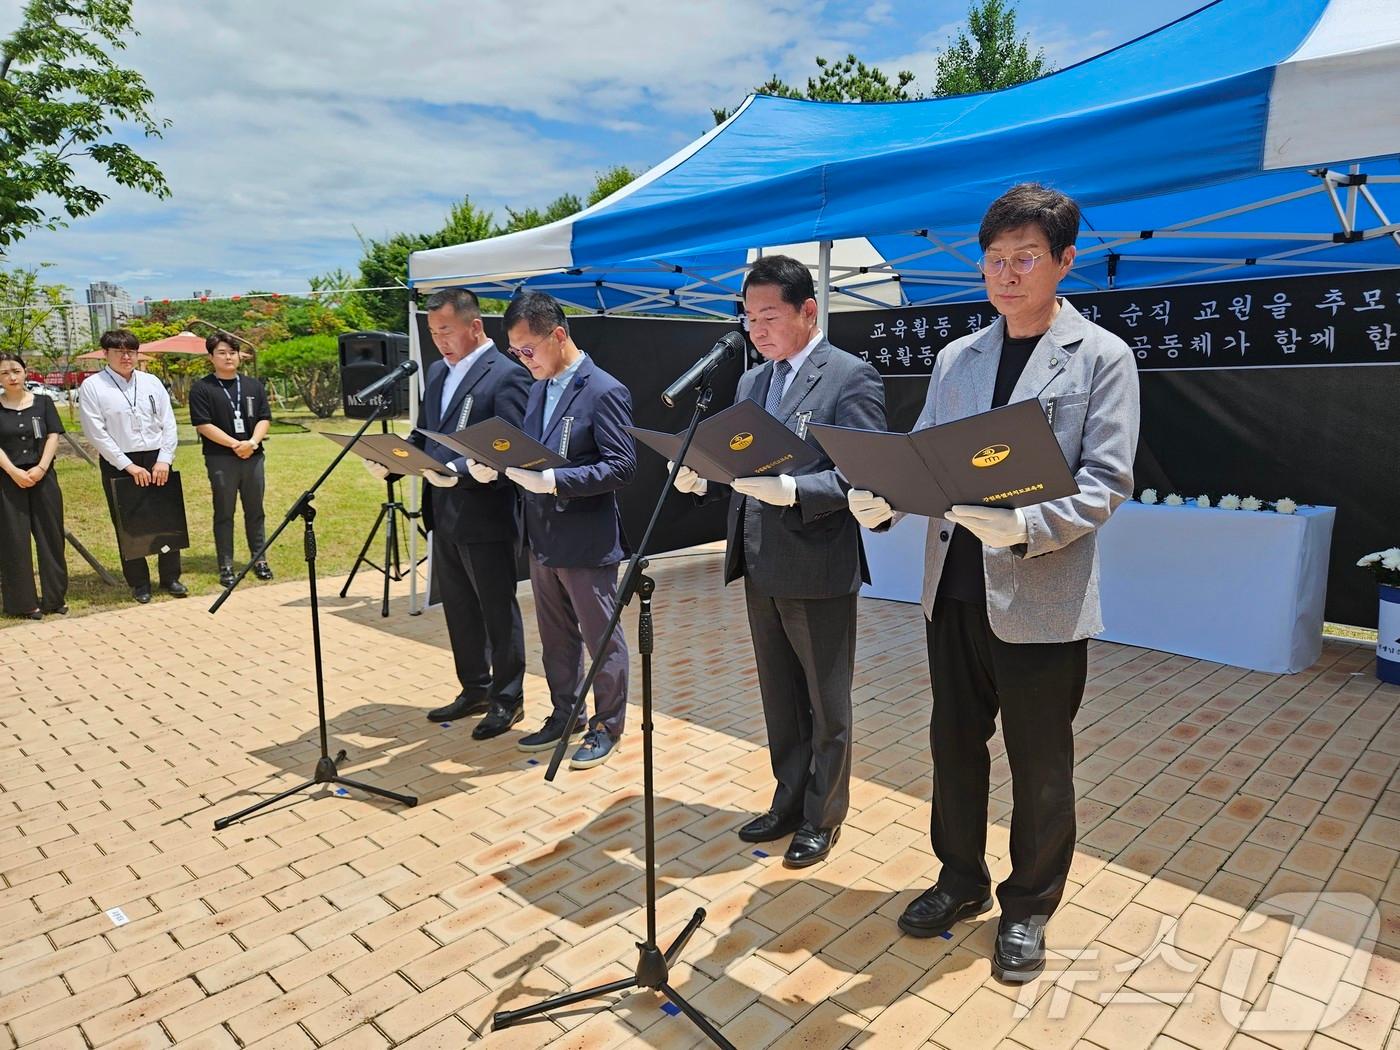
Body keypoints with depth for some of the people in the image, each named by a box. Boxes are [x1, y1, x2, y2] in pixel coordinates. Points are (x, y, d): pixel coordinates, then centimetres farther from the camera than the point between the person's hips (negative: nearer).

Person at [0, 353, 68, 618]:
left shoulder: (43, 402, 7)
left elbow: (53, 437, 1)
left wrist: (40, 468, -11)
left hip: (43, 477, 1)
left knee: (50, 536, 4)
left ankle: (55, 597, 13)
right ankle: (23, 601, 9)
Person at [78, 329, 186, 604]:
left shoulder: (152, 382, 7)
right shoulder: (92, 386, -3)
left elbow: (169, 424, 5)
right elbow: (96, 433, -8)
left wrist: (164, 460, -6)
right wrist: (128, 466, -12)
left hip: (157, 461, 3)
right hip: (118, 464, -3)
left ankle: (171, 578, 17)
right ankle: (139, 584, 15)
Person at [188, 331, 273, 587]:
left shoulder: (253, 385, 12)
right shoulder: (201, 388, -1)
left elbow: (264, 419, 7)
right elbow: (203, 424, -8)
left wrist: (252, 442, -11)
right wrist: (235, 444, -15)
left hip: (253, 457, 3)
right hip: (221, 460, -3)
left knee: (255, 511, 9)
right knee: (224, 514, 3)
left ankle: (259, 559, 19)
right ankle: (226, 566, 10)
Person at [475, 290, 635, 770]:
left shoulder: (604, 392, -14)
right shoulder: (538, 389, 11)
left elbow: (622, 465, -20)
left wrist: (556, 480, -28)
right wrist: (496, 465, -5)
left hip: (587, 543, -8)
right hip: (543, 540, 8)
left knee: (601, 639, 7)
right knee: (556, 638, 19)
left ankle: (607, 727, 23)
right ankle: (563, 717, 36)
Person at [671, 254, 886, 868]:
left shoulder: (851, 377, -10)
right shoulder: (750, 382, 13)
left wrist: (791, 490, -30)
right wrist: (702, 478, -5)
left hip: (818, 570, -7)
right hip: (759, 569, 7)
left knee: (826, 705, 10)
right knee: (779, 699, 20)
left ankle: (823, 818, 28)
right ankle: (789, 803, 37)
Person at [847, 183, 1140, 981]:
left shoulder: (1101, 357, -4)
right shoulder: (956, 359, 11)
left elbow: (1107, 479, -12)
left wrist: (1026, 527, -29)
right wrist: (882, 500, -14)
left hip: (1041, 599, -4)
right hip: (954, 591, 5)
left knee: (1040, 766, 11)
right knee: (954, 745, 16)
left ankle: (1028, 908, 33)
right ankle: (962, 881, 38)